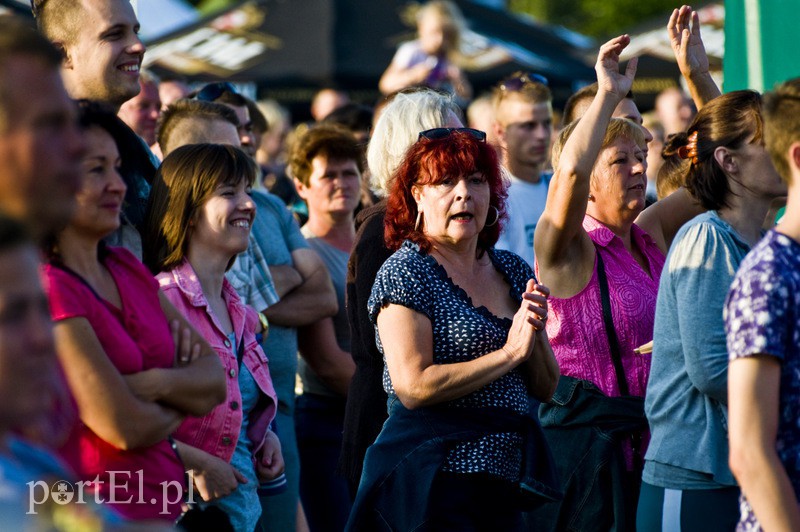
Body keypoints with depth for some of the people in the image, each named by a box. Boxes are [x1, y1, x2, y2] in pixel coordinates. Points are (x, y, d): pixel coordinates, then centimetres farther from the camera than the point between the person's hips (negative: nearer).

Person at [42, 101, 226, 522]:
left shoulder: (128, 270, 9)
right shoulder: (48, 289, -16)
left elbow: (215, 383, 6)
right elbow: (125, 427, -21)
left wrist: (158, 383, -15)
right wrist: (182, 402, 0)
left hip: (163, 502, 8)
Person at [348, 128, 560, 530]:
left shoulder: (512, 270, 12)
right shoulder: (405, 272, -6)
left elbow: (546, 388, 13)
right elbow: (413, 386, -18)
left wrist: (534, 333, -7)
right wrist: (509, 354, -13)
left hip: (505, 480, 6)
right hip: (434, 481, -6)